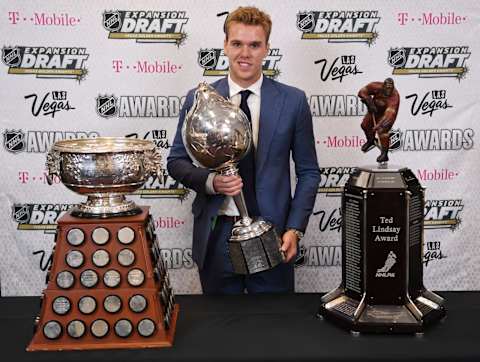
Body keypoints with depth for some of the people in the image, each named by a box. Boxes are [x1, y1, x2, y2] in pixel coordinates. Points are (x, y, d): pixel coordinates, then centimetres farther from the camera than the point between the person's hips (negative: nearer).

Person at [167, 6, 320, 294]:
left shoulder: (293, 101, -1)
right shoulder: (198, 100, 1)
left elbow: (308, 171, 3)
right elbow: (176, 161, 6)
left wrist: (295, 229, -6)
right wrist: (210, 181, -14)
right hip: (216, 235, 1)